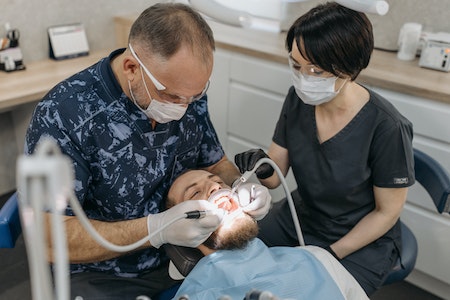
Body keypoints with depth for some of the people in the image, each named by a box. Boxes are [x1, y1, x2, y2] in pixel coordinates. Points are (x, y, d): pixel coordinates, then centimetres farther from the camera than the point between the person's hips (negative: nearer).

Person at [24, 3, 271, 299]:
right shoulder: (61, 115, -25)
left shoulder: (186, 91, -10)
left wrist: (242, 187, -17)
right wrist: (157, 229, -33)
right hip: (103, 274, -3)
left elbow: (216, 164, 5)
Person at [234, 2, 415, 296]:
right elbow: (275, 176, -6)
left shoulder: (386, 127, -27)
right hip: (297, 216, 4)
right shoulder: (299, 99, -13)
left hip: (362, 241, -4)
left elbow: (387, 211, -14)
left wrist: (329, 255, -14)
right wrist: (261, 168, -29)